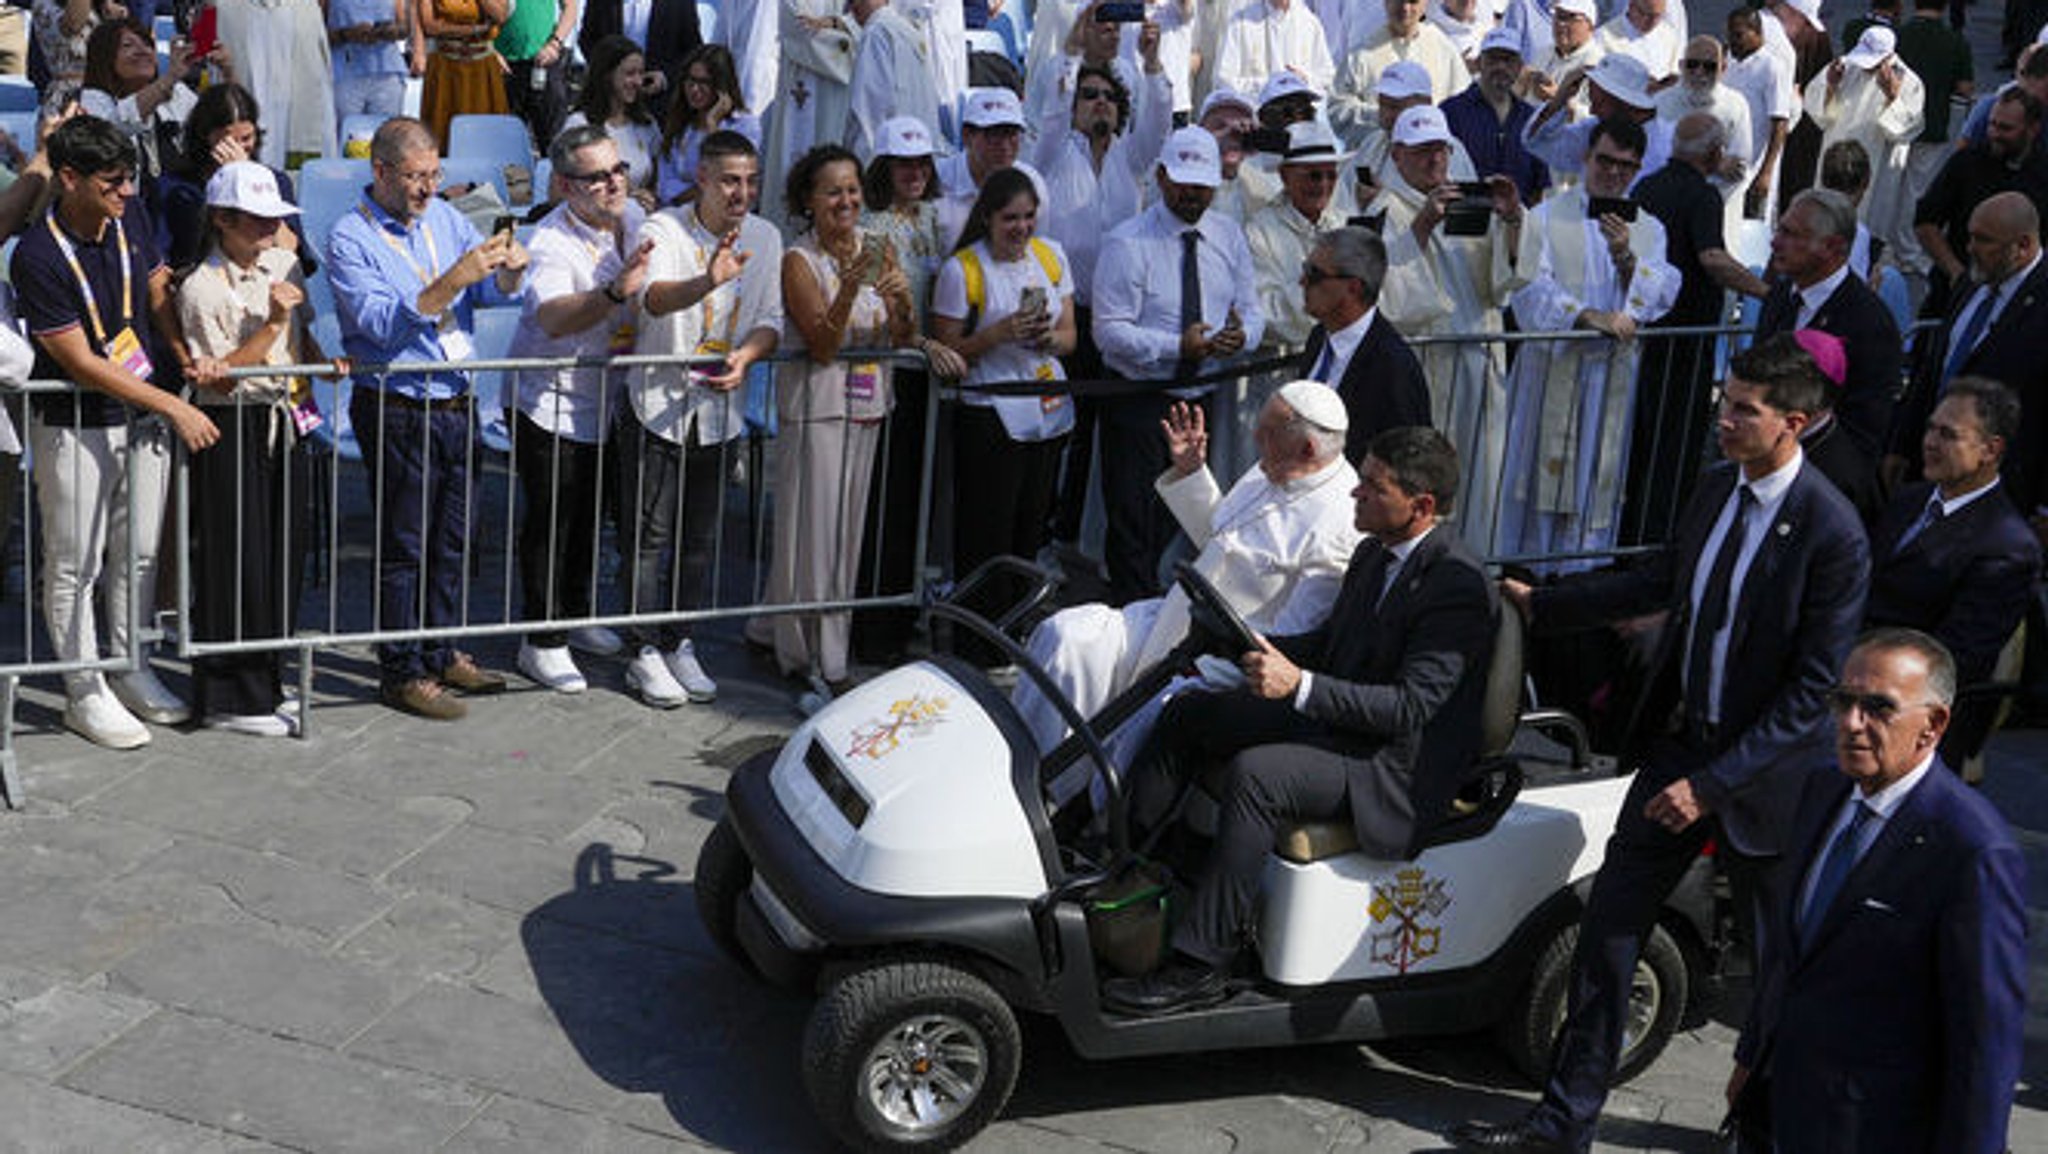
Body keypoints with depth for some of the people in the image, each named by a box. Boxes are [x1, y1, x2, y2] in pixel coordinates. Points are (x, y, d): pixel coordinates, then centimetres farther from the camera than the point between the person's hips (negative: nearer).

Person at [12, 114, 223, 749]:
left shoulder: (129, 216, -3)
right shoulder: (37, 257, -22)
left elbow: (158, 293, 11)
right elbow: (81, 364, -21)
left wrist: (186, 357, -7)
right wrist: (174, 407, -19)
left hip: (146, 414, 6)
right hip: (76, 427, -6)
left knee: (139, 552, 16)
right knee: (75, 562, 5)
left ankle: (132, 670, 31)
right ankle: (85, 692, 17)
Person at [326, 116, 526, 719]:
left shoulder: (445, 218, 10)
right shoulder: (349, 239, -9)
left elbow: (495, 292, 5)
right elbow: (385, 325, -21)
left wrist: (509, 269, -19)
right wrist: (453, 280, -30)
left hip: (456, 403, 6)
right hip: (398, 412, -6)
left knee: (451, 539, 15)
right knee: (404, 545, 1)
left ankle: (442, 653, 28)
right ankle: (402, 672, 10)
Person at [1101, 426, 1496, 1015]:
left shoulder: (1458, 584, -20)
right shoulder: (1374, 555, 9)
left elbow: (1410, 706, -26)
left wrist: (1301, 685, -33)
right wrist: (1255, 646, 1)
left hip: (1400, 768, -10)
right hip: (1334, 721, 10)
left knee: (1255, 773, -32)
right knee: (1186, 712, 4)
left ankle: (1199, 965, -25)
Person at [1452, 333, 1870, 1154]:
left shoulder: (1832, 535, -21)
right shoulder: (1716, 488, 0)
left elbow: (1811, 693, -20)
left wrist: (1713, 784, -23)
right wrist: (1541, 606, 17)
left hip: (1759, 768, -6)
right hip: (1679, 742, 6)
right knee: (1609, 925, 4)